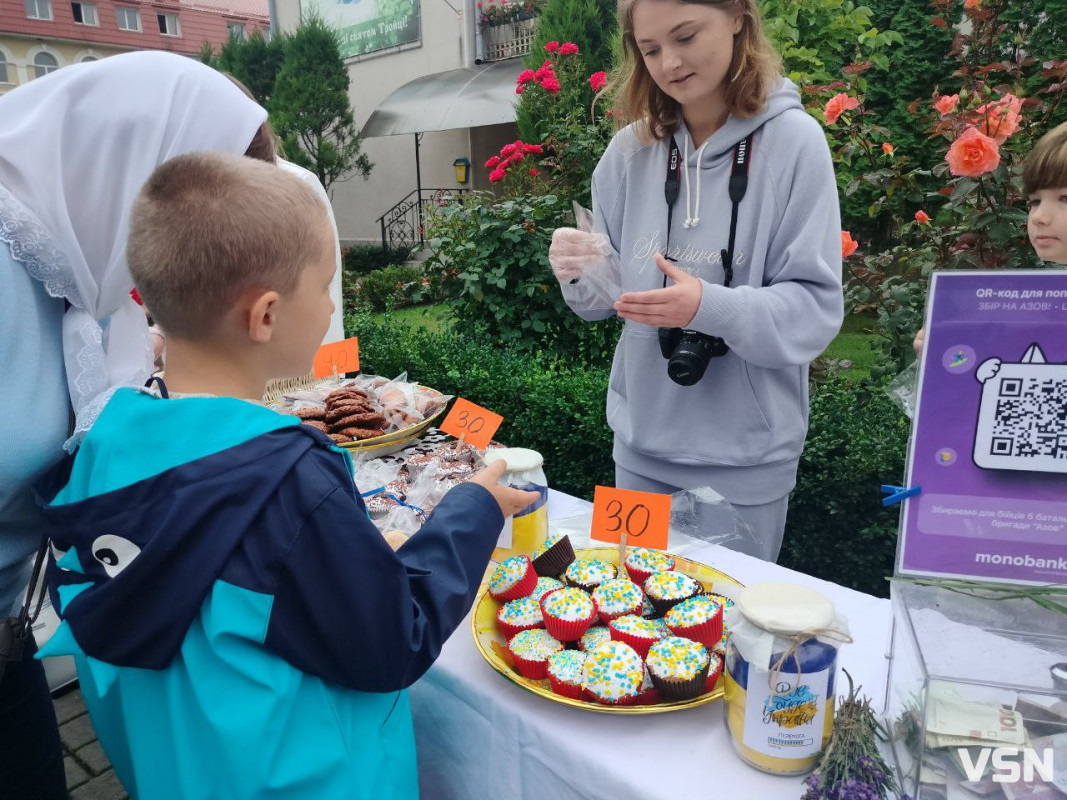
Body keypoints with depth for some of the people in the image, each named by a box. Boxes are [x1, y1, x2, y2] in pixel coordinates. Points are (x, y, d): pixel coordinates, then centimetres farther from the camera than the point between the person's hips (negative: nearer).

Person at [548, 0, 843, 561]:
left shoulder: (793, 141, -11)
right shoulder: (632, 148, -1)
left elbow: (817, 309, -13)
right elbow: (605, 299, 5)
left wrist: (711, 307, -28)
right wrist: (578, 274, -16)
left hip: (747, 455, -3)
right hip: (641, 442, 4)